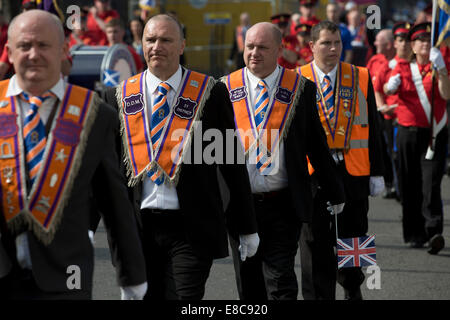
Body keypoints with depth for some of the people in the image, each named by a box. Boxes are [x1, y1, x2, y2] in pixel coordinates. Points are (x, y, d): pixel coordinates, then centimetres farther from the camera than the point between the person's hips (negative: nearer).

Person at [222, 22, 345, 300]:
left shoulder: (301, 89, 2)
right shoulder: (225, 89, 4)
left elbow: (318, 146, 8)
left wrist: (335, 193, 12)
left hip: (284, 205, -2)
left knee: (280, 283, -8)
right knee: (249, 286, 9)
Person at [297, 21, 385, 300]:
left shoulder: (361, 78, 5)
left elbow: (372, 128, 7)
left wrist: (377, 173, 4)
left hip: (354, 173, 2)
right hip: (312, 172, -1)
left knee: (353, 236, 12)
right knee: (316, 243, 2)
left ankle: (352, 287, 35)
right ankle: (319, 295, 10)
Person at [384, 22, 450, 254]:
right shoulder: (403, 68, 10)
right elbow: (391, 88, -1)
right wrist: (389, 88, -23)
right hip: (408, 133, 2)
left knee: (431, 183, -15)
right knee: (410, 185, 5)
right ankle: (415, 234, 17)